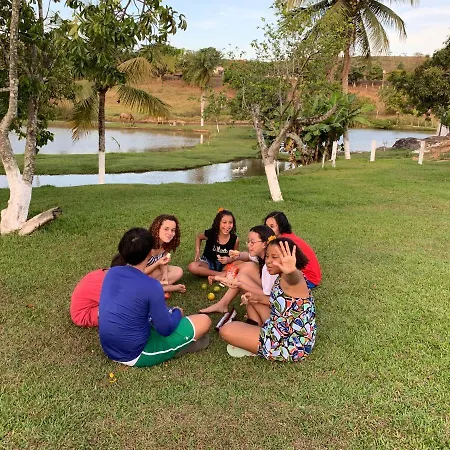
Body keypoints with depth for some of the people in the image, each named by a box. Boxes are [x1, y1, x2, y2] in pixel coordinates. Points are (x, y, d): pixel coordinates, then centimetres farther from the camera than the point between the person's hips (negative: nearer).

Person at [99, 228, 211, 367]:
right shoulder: (151, 286, -24)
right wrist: (177, 312, 6)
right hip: (136, 355, -7)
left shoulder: (111, 273, -4)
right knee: (204, 320, -4)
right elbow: (165, 329, -16)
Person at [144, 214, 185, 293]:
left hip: (152, 271, 6)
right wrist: (158, 263, -34)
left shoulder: (167, 244, -13)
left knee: (178, 272, -4)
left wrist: (165, 274, -20)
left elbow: (163, 263, 0)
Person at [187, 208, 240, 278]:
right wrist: (197, 251, -3)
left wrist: (230, 259, -21)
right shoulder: (210, 234, -14)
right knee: (192, 267, -31)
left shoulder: (235, 239, -14)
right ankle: (221, 274, -27)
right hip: (208, 263, 0)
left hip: (224, 265, 0)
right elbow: (198, 237, 9)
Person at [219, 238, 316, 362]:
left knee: (226, 330, -9)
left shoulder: (289, 278, -23)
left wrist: (291, 271, -72)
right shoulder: (281, 279, 6)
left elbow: (294, 278, -49)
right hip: (283, 332, 10)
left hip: (290, 345, -10)